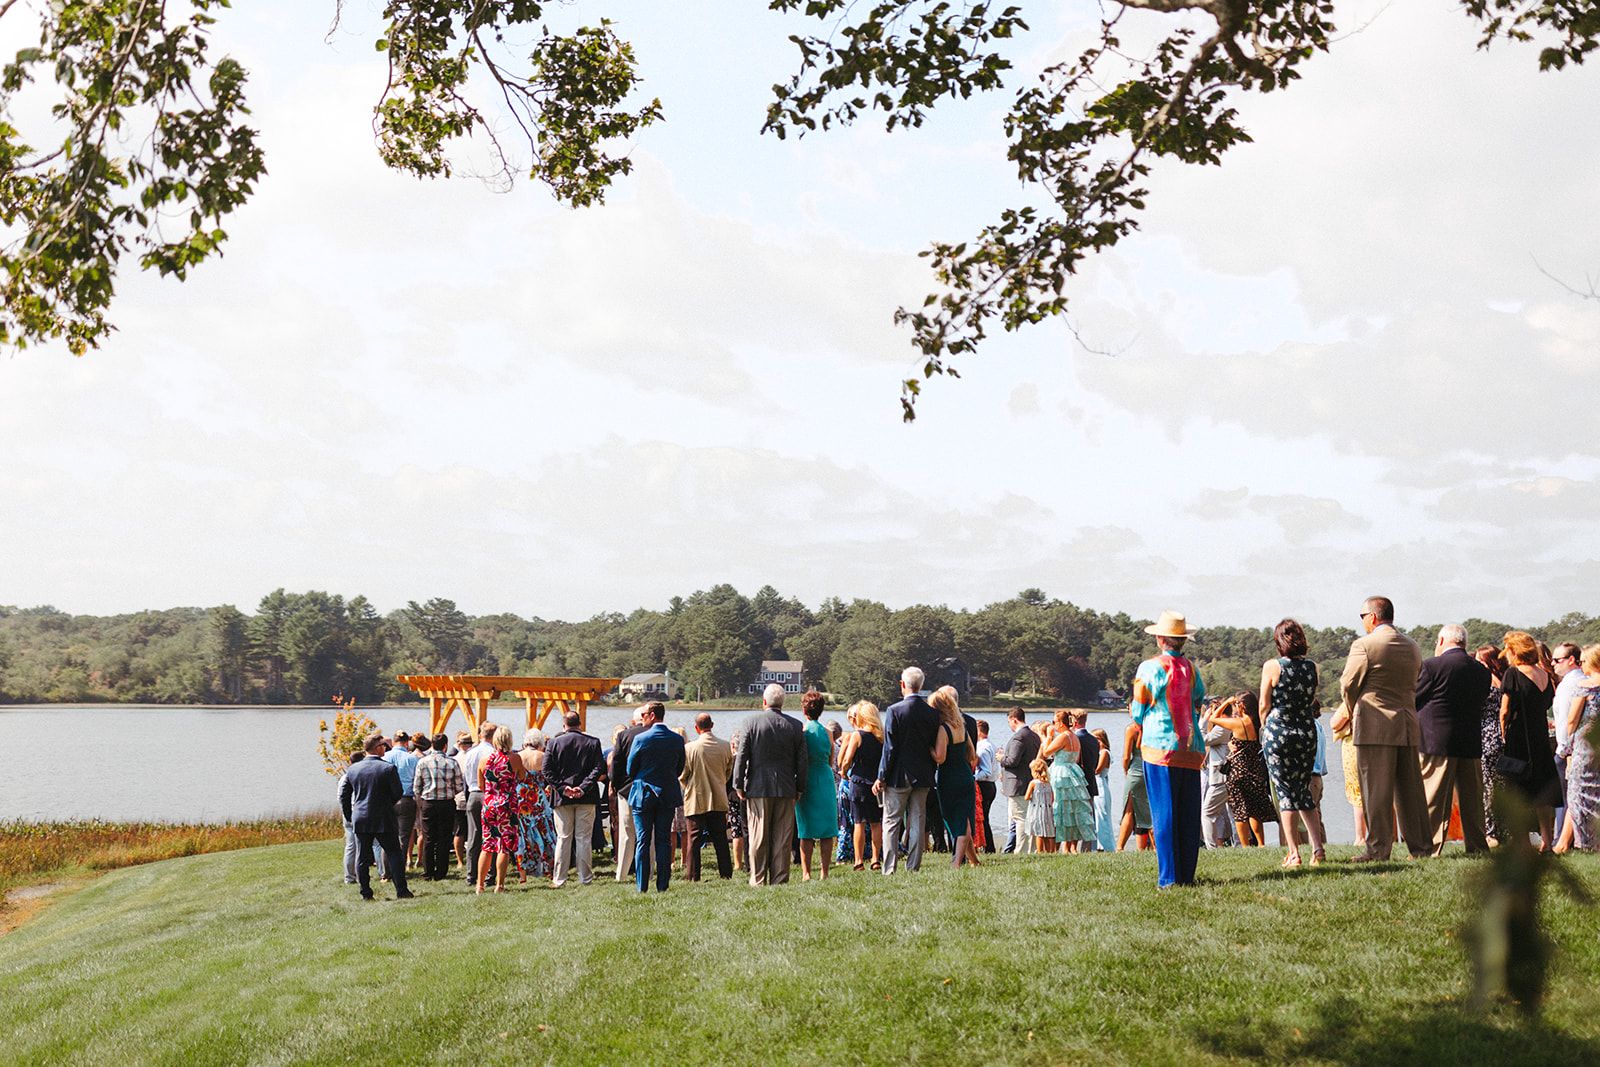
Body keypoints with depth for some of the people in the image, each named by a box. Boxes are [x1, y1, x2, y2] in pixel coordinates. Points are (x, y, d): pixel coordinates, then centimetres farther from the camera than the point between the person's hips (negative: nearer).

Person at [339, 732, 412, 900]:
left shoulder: (352, 769, 2)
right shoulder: (388, 768, -11)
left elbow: (343, 795, 7)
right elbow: (397, 793, -7)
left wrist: (349, 817, 17)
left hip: (360, 820, 3)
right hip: (383, 819, -3)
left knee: (362, 857, 10)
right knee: (394, 853, 5)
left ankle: (366, 893, 10)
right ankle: (401, 890, 3)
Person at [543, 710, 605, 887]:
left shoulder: (553, 743, -1)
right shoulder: (593, 742, -1)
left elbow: (547, 770, -6)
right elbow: (599, 768, -8)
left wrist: (562, 787, -7)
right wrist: (583, 787, -11)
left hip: (562, 797, 0)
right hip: (586, 798, 0)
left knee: (563, 838, 6)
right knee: (584, 838, 5)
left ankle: (559, 879, 6)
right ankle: (585, 877, 6)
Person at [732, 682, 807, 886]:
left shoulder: (752, 722, -4)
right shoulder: (795, 726, 3)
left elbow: (741, 756, -4)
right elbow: (802, 761, 6)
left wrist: (739, 785, 2)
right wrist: (800, 788, 13)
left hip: (758, 788, -2)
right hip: (786, 790, 2)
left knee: (758, 838, 3)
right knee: (783, 838, 5)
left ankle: (758, 879, 4)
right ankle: (780, 879, 6)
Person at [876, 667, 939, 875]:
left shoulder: (895, 711, -12)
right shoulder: (933, 713, 1)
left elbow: (889, 748, -12)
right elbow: (935, 749, 6)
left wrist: (881, 778, -7)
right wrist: (929, 773, 15)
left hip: (898, 777, -4)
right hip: (923, 778, 4)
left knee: (891, 823, 3)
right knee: (918, 823, 9)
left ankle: (889, 869, -1)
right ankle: (913, 867, 10)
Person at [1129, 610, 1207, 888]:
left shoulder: (1149, 668, -5)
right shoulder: (1191, 668, 6)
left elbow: (1138, 713, 1)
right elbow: (1200, 700, 14)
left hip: (1159, 749, -4)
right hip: (1191, 749, 4)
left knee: (1164, 815, -1)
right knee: (1190, 815, 8)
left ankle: (1168, 877, -3)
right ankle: (1187, 874, 10)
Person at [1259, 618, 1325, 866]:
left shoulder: (1272, 667, -9)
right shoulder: (1312, 667, 2)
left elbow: (1264, 705, -4)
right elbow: (1312, 702, 11)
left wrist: (1265, 728, 12)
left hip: (1278, 732, -4)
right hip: (1307, 732, 4)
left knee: (1285, 793, 2)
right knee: (1304, 791, 15)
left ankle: (1293, 853, 0)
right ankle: (1318, 848, 6)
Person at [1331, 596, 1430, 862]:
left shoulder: (1364, 645, -10)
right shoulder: (1412, 647, 12)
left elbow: (1348, 685, -5)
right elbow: (1411, 686, 15)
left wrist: (1350, 713, 14)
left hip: (1375, 727, -6)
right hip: (1408, 726, 6)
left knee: (1376, 790, -3)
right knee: (1410, 789, 11)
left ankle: (1378, 848, -2)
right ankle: (1421, 846, 14)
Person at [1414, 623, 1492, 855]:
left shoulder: (1431, 666, -10)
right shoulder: (1482, 671, 7)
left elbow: (1414, 700, -5)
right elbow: (1479, 705, 13)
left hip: (1437, 742, -5)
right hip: (1471, 743, 5)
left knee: (1433, 801, -1)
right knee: (1471, 799, 12)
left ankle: (1431, 848, -1)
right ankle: (1477, 847, 16)